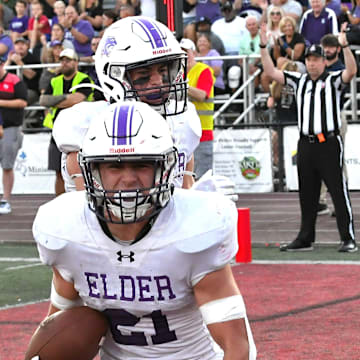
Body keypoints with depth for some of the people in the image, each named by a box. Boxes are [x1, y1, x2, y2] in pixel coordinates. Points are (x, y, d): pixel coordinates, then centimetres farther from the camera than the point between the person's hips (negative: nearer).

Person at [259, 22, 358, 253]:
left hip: (329, 143, -5)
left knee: (339, 191, -5)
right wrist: (263, 47, 3)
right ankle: (305, 238, 19)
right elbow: (271, 72, 12)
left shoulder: (333, 80, 0)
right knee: (307, 194, 11)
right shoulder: (299, 81, 14)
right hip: (306, 144, 5)